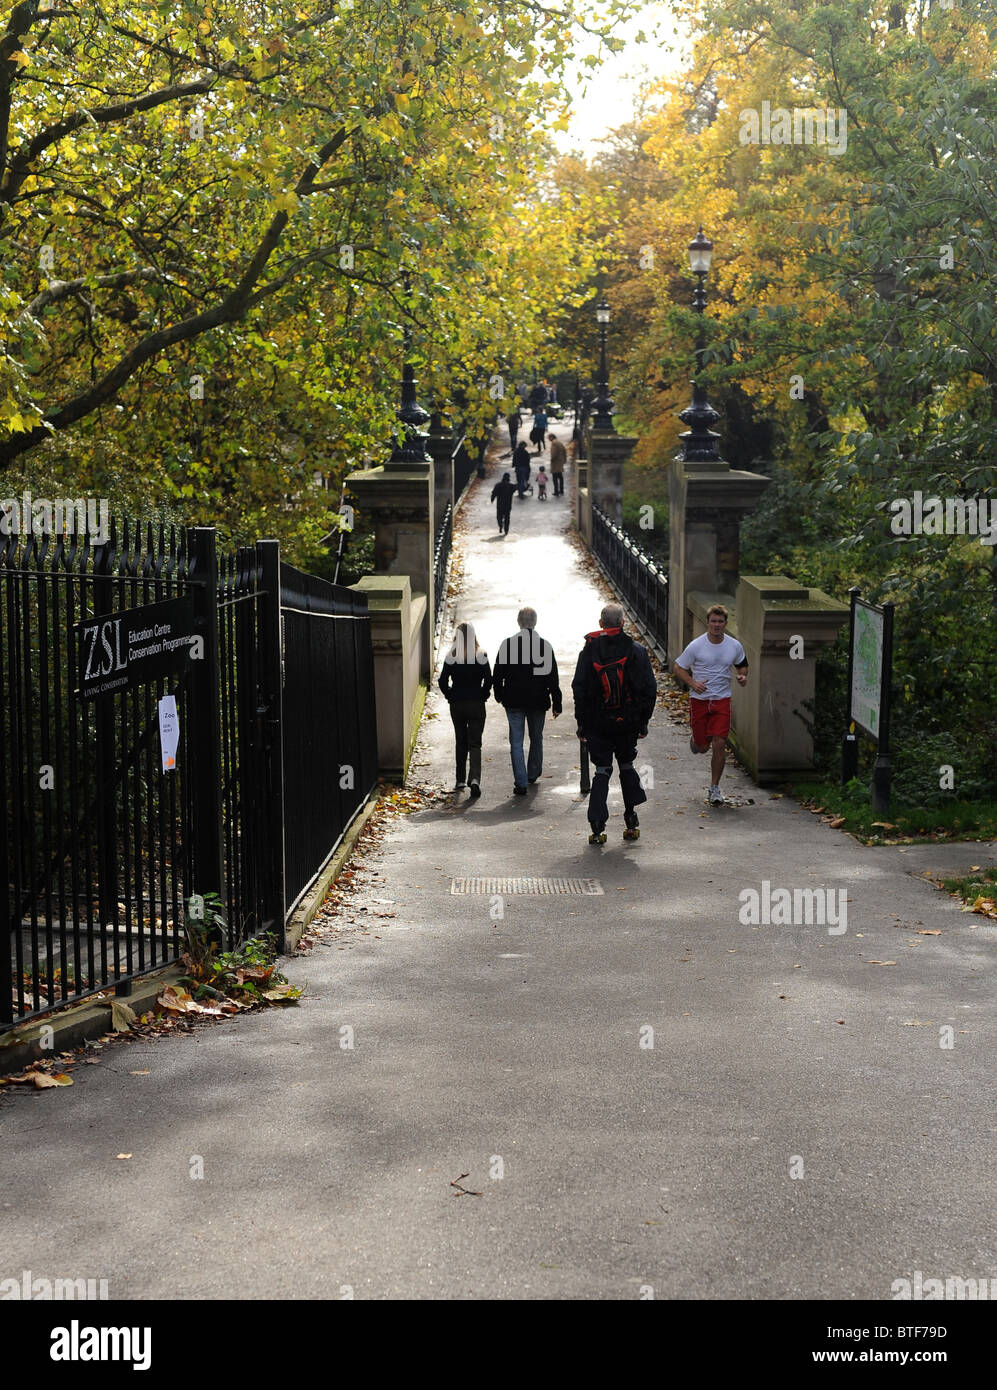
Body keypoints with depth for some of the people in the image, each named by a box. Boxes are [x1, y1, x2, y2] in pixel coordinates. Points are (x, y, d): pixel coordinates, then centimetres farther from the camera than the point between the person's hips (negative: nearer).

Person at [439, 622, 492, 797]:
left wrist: (451, 696, 8)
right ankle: (475, 779, -18)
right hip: (476, 704, -1)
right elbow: (488, 680, -9)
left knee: (461, 743, 16)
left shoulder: (451, 656, -6)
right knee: (475, 743, 1)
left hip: (457, 704, 1)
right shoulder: (481, 655, -7)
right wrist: (482, 696, 5)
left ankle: (460, 781, 21)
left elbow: (443, 681, -6)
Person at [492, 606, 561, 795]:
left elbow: (498, 673, -1)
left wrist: (499, 695, 15)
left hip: (514, 701, -1)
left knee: (516, 741, 1)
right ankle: (533, 774, 36)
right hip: (538, 701, 1)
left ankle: (521, 782, -7)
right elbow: (552, 677, -3)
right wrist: (556, 703, 3)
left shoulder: (508, 644, -7)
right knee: (536, 738, 20)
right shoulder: (545, 645, -5)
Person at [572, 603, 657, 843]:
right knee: (626, 766, 17)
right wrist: (644, 721, 5)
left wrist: (581, 722, 4)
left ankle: (597, 827, -4)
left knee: (602, 770, 6)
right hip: (628, 722, 0)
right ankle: (631, 821, 16)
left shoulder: (589, 650, -2)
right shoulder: (636, 650, -3)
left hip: (597, 722, 0)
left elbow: (579, 688, -2)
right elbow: (649, 688, -3)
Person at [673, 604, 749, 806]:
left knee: (719, 744, -9)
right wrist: (693, 683, -14)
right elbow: (679, 667, 1)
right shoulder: (696, 646, -9)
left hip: (722, 700, 1)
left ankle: (715, 787, 6)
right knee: (702, 747, 5)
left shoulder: (734, 646, 0)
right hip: (699, 699, -1)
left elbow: (741, 664, 19)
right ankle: (695, 741, 45)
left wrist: (742, 676, -2)